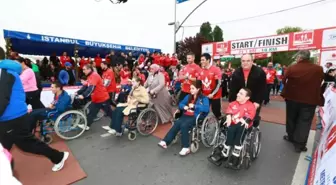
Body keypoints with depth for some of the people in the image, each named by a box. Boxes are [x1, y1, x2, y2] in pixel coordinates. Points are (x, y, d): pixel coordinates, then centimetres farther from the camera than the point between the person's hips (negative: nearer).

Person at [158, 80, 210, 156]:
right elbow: (180, 104, 17)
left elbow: (206, 108, -16)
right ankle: (165, 142, -25)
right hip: (186, 115, 5)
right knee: (176, 124, -23)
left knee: (184, 125, -31)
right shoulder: (188, 96, 19)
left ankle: (186, 148, -22)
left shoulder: (204, 98, 1)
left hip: (196, 117, -5)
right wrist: (184, 107, -5)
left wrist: (194, 106, -20)